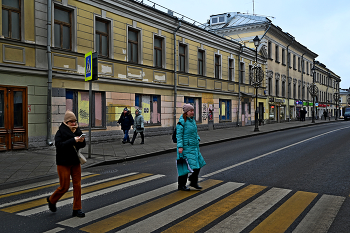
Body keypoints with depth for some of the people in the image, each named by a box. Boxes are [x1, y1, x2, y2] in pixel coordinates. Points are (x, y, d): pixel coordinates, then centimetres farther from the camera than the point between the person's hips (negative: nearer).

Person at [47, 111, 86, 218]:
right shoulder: (60, 132, -11)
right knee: (64, 187, 0)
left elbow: (83, 145, 6)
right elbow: (59, 145, -25)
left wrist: (81, 141, -17)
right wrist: (73, 140, -32)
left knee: (77, 185, 3)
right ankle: (51, 200, 30)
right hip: (63, 163, -5)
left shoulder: (77, 131, 4)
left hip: (75, 162, 5)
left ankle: (76, 209, 13)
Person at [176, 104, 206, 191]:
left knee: (198, 164, 9)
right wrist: (180, 147, -20)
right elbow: (179, 134, -15)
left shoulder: (192, 120, 11)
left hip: (194, 146, 8)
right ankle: (181, 185, 12)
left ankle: (193, 182, 24)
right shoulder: (182, 121, -13)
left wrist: (198, 139, 12)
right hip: (186, 147, -8)